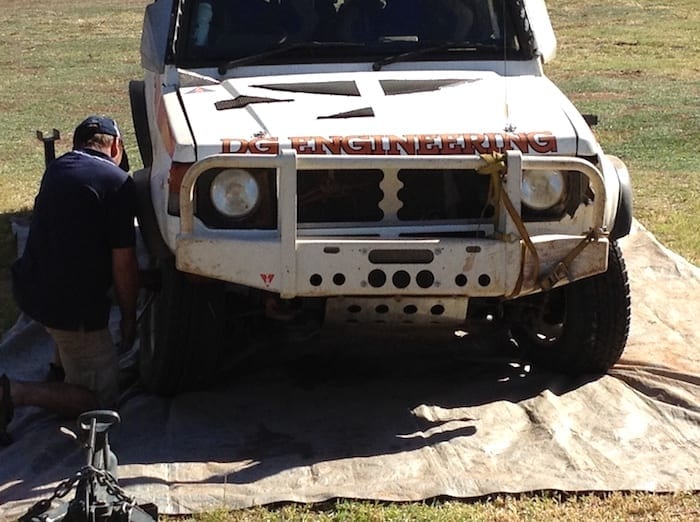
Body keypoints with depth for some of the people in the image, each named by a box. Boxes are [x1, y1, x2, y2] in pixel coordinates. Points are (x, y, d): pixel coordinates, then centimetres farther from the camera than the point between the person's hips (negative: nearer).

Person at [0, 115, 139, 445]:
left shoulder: (56, 169, 10)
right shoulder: (117, 183, -13)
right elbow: (123, 264, -13)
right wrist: (129, 317, 3)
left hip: (29, 289, 8)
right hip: (71, 306, -8)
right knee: (100, 399, 4)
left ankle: (61, 368, 37)